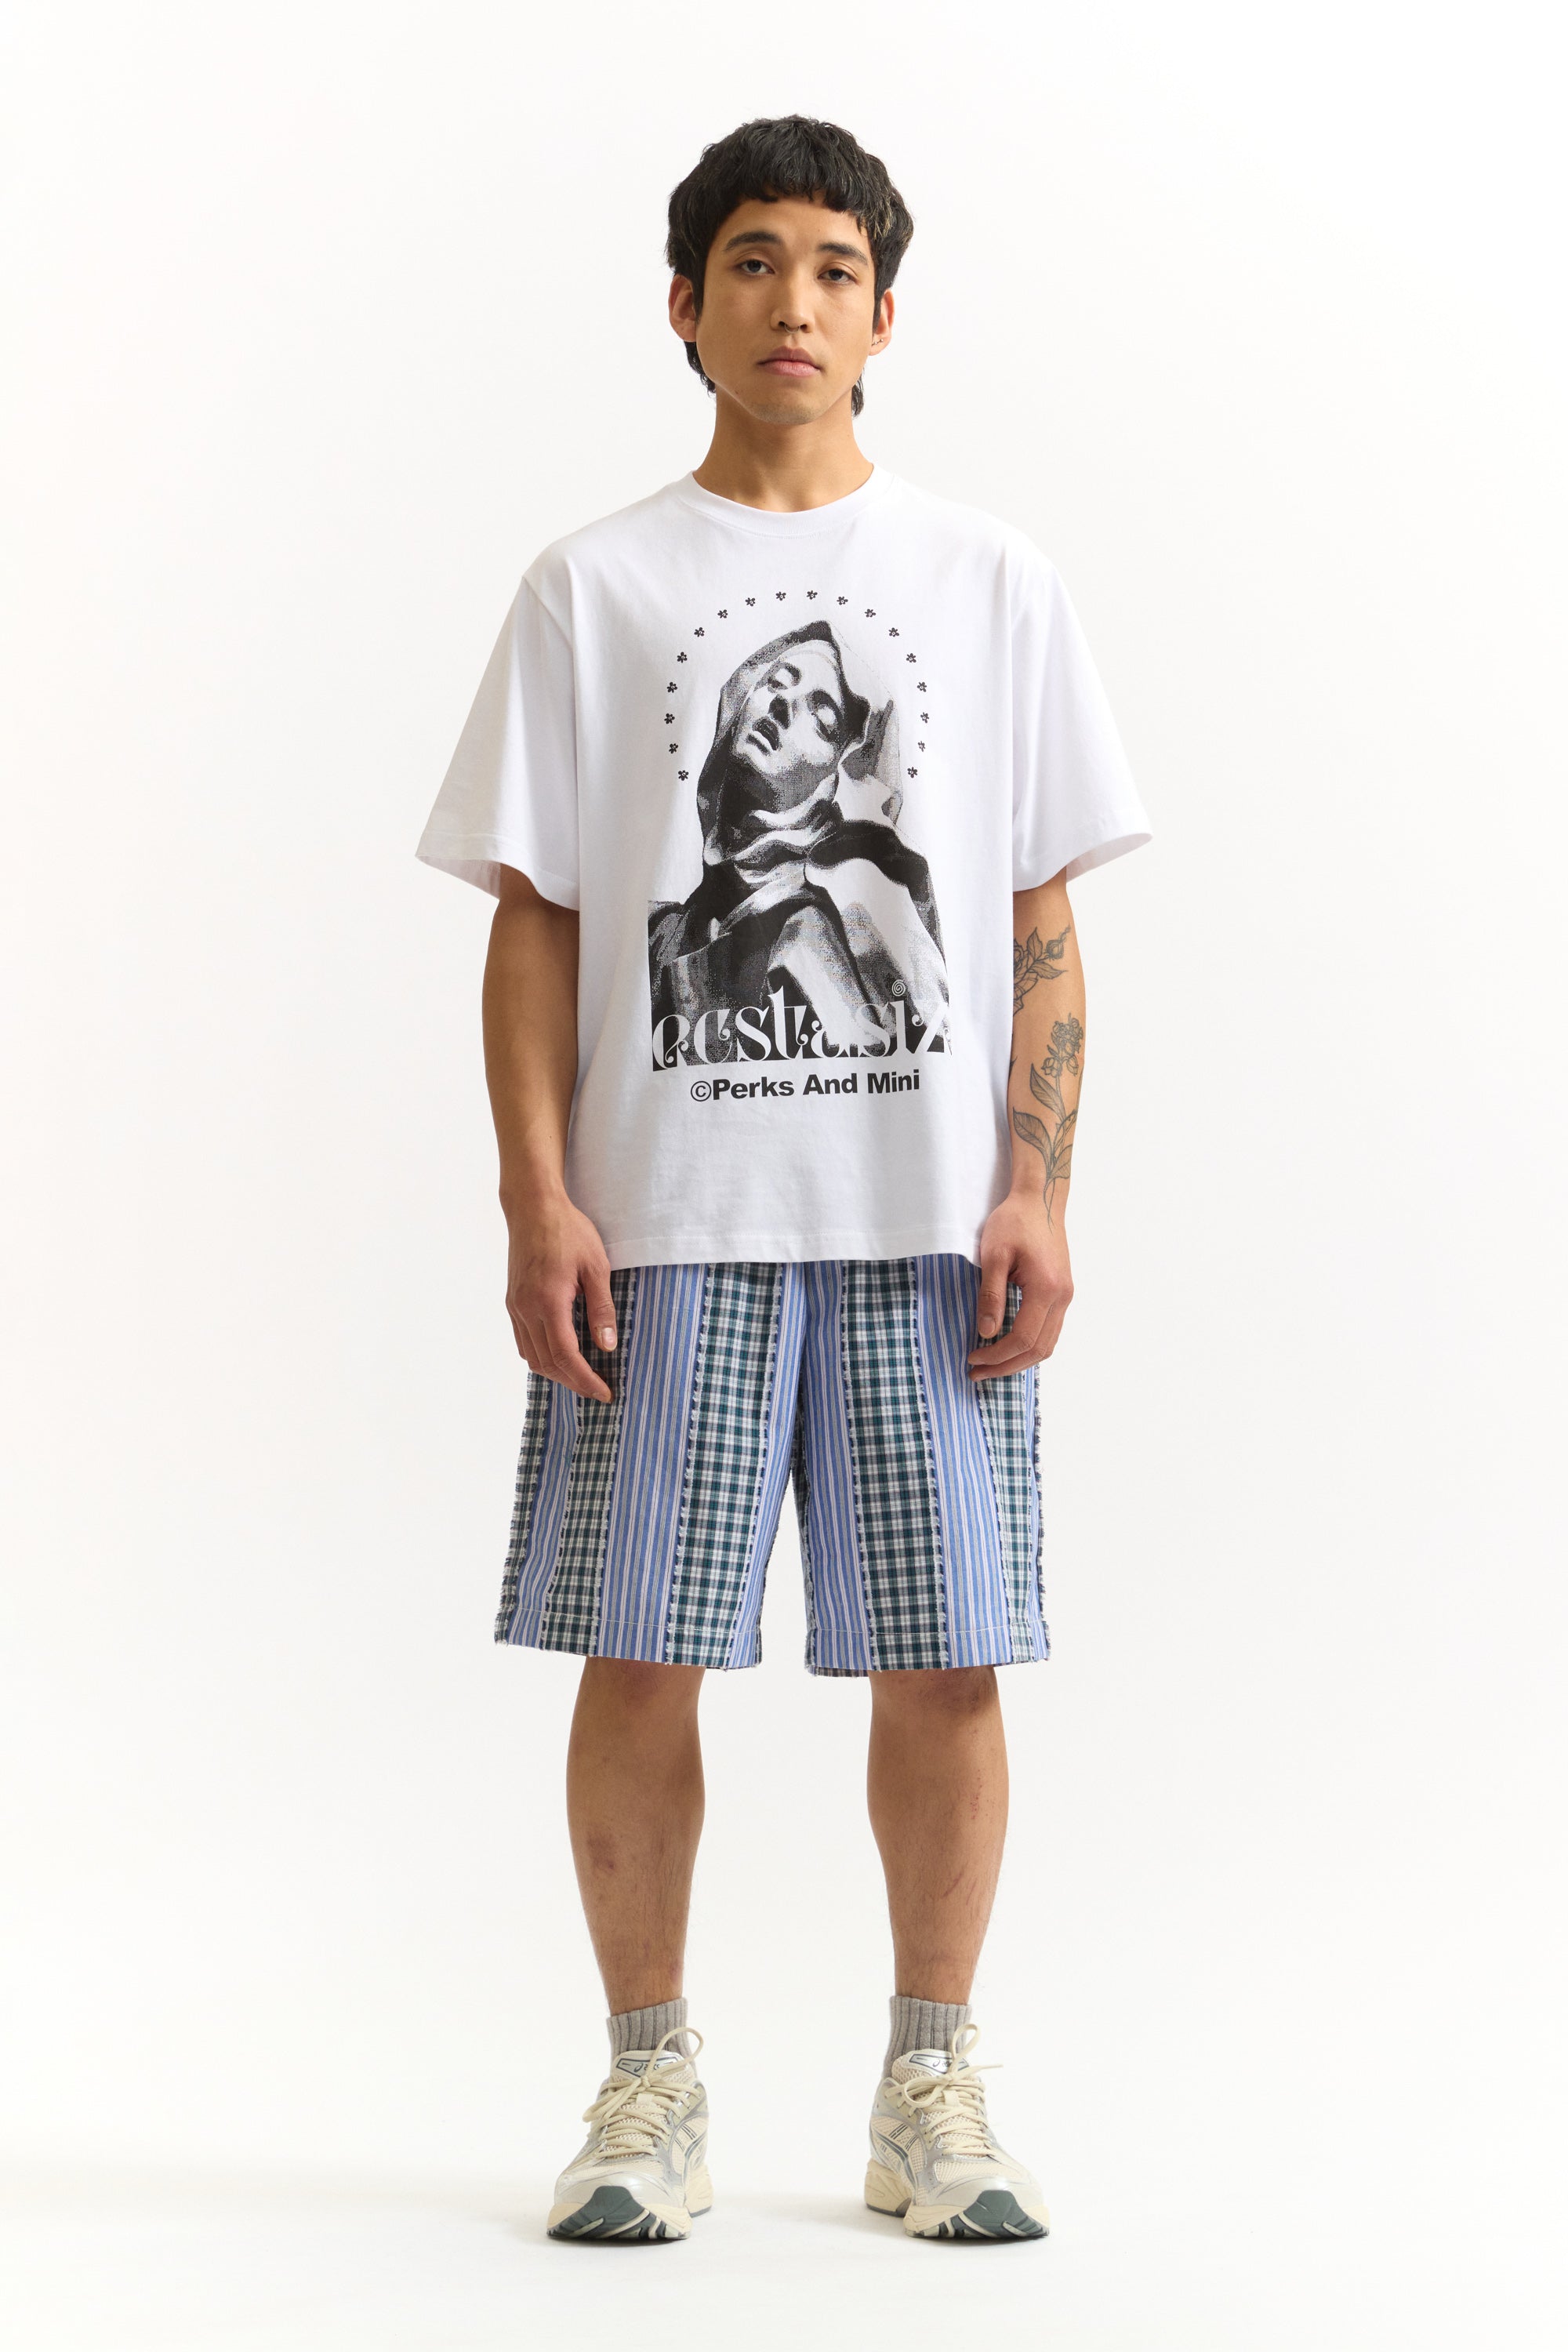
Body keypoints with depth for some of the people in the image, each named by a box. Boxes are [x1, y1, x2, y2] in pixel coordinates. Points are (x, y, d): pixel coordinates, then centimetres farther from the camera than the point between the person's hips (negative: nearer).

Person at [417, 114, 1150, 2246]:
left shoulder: (991, 581, 9)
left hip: (927, 1220, 1)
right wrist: (539, 1202, -5)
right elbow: (533, 920, 5)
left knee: (942, 1657, 1)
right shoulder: (594, 589, 7)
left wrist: (1037, 1190, -2)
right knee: (640, 1653, 1)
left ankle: (932, 2092, 14)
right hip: (667, 1218, 0)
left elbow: (1041, 921, 8)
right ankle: (653, 2089, 14)